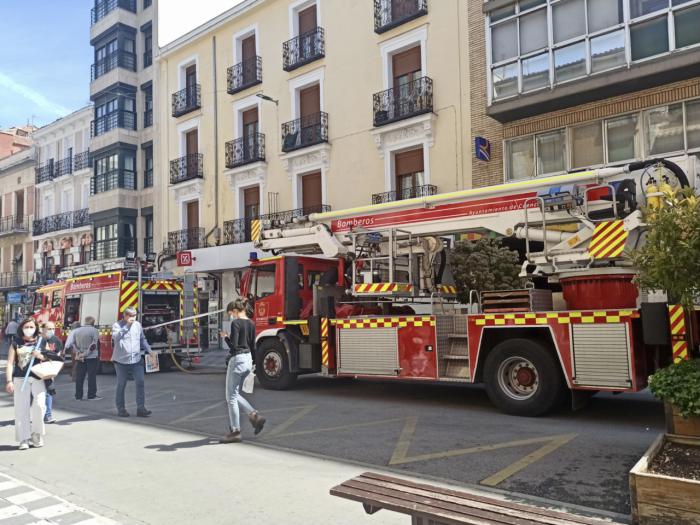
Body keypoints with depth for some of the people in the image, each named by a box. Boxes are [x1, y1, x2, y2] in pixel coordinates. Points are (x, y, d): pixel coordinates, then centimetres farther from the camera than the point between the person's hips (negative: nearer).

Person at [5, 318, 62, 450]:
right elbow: (10, 363, 5)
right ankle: (24, 439, 9)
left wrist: (41, 356, -8)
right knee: (22, 408, 0)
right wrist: (9, 381, -4)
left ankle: (36, 434, 8)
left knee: (39, 405, -13)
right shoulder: (16, 343, 9)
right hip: (20, 379, 0)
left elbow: (55, 358, 10)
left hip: (37, 378, 0)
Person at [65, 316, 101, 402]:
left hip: (79, 357, 5)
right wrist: (86, 353, -11)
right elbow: (94, 345, -15)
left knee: (79, 377, 10)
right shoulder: (94, 331, -7)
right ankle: (91, 395, 1)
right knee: (92, 376, 1)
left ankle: (78, 396, 14)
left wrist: (78, 352, -1)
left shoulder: (76, 330, 8)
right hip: (92, 357, -4)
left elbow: (70, 344, 4)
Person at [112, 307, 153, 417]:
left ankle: (141, 408, -3)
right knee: (121, 385, 7)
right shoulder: (117, 325, -3)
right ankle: (121, 409, 18)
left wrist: (149, 351, 11)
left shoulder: (138, 325, 9)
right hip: (121, 361, -3)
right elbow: (116, 337, -23)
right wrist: (127, 325, -24)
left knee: (140, 383, -6)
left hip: (136, 360, 3)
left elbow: (142, 339, 19)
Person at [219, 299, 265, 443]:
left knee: (231, 397, 2)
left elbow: (233, 345, -21)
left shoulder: (236, 323, -14)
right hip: (248, 359, 8)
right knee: (236, 394, 20)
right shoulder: (251, 323, 9)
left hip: (237, 360, -8)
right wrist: (251, 364, 23)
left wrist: (225, 336, -3)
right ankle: (254, 416, 8)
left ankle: (235, 432, 6)